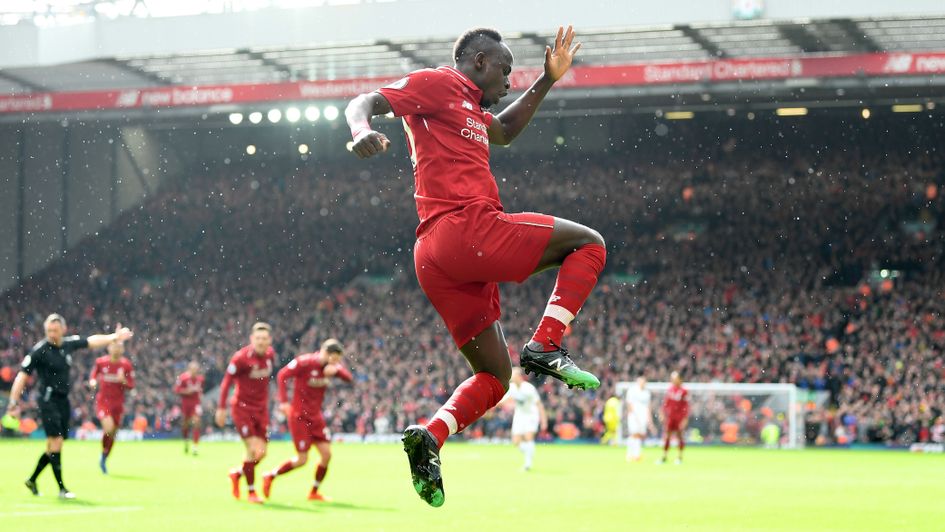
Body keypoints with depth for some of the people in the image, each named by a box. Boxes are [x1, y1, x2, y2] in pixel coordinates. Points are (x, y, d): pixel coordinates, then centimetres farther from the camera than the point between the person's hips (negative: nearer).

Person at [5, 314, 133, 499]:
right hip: (48, 399, -7)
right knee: (56, 442, -13)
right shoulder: (39, 350, -12)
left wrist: (114, 337, 31)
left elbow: (91, 341, 23)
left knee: (54, 447, 10)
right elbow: (22, 375, -12)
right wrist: (14, 402, -16)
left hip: (63, 400, 7)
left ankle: (32, 480, 26)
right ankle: (61, 489, -9)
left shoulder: (69, 343, 5)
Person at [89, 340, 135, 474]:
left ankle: (103, 461, 28)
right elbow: (94, 374, 13)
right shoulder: (100, 362, -4)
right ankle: (103, 455, -4)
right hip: (103, 401, -2)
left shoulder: (126, 365, -3)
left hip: (118, 403, 2)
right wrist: (93, 382, -9)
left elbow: (131, 386, 0)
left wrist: (123, 380, -20)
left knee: (112, 433, 9)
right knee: (108, 427, -25)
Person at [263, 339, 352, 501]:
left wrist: (336, 370, -24)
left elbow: (348, 378, -4)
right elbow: (282, 375, -16)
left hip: (315, 416, 7)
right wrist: (284, 401, -23)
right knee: (302, 460, -6)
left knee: (327, 454, -1)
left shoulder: (331, 366, 3)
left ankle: (314, 492, 13)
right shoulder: (304, 362, -16)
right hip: (299, 415, -7)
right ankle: (270, 476, 14)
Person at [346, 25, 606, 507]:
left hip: (434, 259, 10)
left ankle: (429, 437, -8)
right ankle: (545, 346, -14)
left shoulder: (469, 108, 30)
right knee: (587, 244, 1)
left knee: (494, 378, 12)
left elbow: (503, 132, 48)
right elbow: (365, 102, -8)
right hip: (467, 227, -10)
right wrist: (362, 131, -31)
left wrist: (547, 80, 39)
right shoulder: (438, 83, 3)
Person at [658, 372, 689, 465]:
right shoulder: (669, 390, 6)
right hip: (669, 417, 4)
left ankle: (680, 457, 12)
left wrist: (685, 418, -9)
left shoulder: (684, 392, -6)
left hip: (680, 418, -4)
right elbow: (665, 403, 13)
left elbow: (686, 406, -5)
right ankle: (664, 456, 8)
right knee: (666, 436, 3)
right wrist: (662, 413, 7)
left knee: (680, 436, 4)